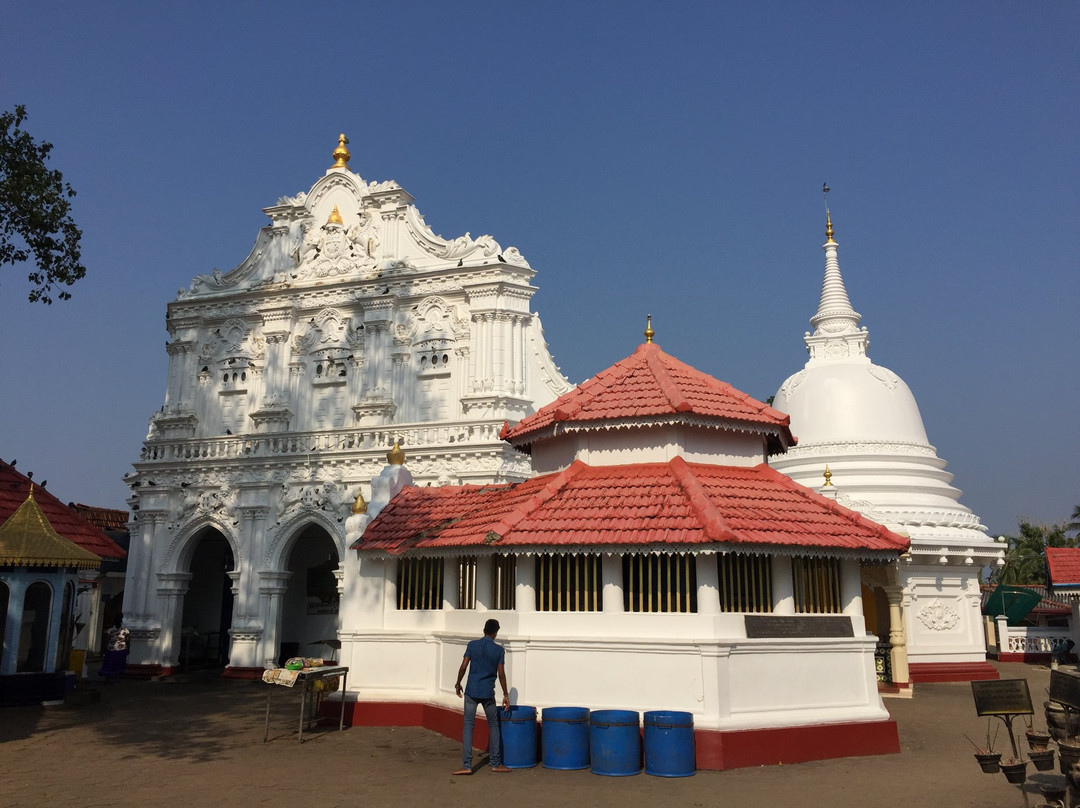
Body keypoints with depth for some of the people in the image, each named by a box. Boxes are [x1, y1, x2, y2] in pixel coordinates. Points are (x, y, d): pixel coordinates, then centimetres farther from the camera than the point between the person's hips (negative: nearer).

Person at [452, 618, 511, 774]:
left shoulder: (472, 645, -1)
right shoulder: (499, 650, -3)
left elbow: (463, 667, -4)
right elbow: (501, 674, -5)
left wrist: (458, 684, 11)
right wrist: (506, 695, 3)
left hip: (471, 691, 0)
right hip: (488, 693, 0)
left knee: (468, 726, 4)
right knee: (494, 726, 14)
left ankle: (466, 765, -2)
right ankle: (496, 763, 17)